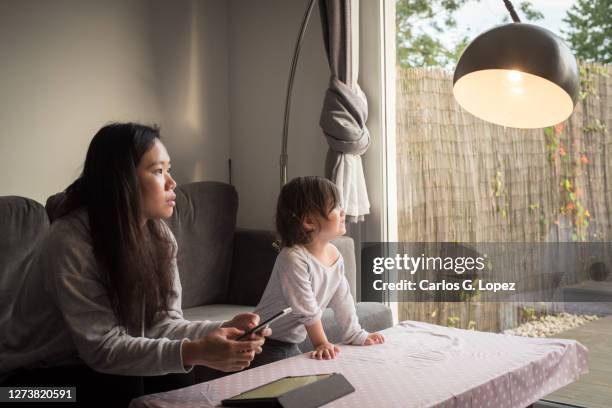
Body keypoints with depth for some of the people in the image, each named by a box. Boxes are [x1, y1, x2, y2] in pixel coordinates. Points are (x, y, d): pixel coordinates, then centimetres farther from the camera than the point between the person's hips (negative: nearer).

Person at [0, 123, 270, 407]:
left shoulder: (159, 234, -6)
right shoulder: (70, 241, -27)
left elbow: (162, 322, -9)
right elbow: (102, 347, -30)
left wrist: (221, 330, -28)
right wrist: (193, 352, -40)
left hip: (94, 367, 6)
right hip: (32, 376, -5)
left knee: (177, 379, -18)